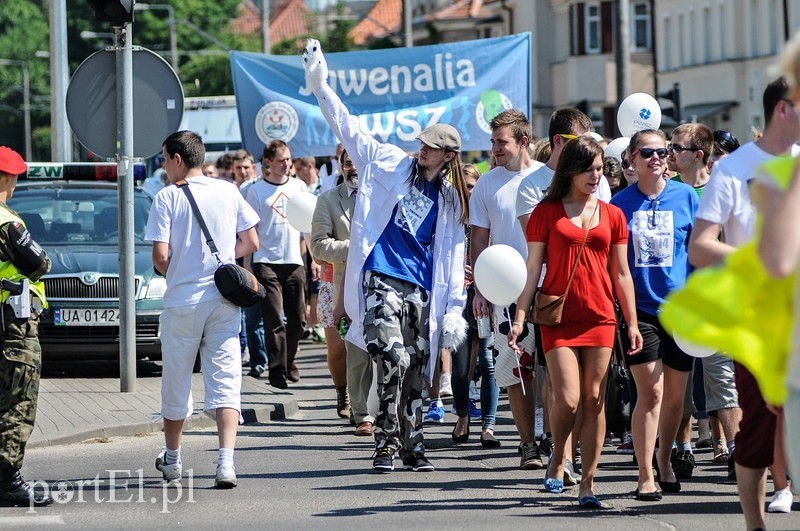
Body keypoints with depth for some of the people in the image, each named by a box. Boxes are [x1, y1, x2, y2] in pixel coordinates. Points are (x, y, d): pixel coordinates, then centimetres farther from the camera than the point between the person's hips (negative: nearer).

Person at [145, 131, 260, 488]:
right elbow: (250, 243, 6)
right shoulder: (228, 193, 4)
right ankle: (226, 461, -18)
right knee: (225, 381, -2)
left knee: (177, 381, 13)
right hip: (224, 301, 2)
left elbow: (160, 255, -12)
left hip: (182, 301, -2)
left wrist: (173, 275, 9)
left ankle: (172, 458, 29)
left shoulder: (167, 198, -7)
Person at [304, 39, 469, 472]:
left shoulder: (450, 199, 14)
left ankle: (412, 446, 15)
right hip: (382, 278, -3)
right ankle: (387, 444, -11)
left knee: (414, 372, 6)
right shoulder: (392, 165, 7)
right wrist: (320, 86, -7)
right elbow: (349, 128, 3)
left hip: (421, 289, 4)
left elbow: (454, 257, 14)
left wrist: (454, 310, 7)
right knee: (393, 358, -18)